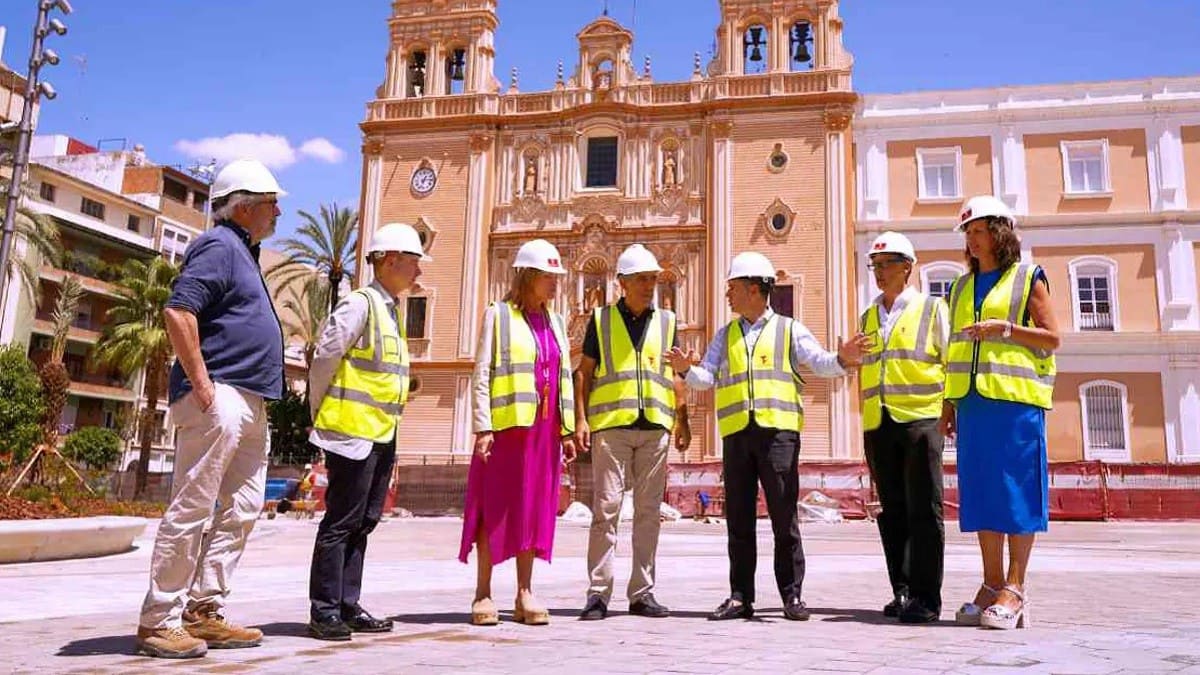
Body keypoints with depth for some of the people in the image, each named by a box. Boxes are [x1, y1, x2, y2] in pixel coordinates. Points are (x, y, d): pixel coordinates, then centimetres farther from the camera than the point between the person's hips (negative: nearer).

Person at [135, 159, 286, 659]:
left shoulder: (241, 252, 23)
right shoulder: (220, 245, -7)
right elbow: (178, 312, -19)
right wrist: (202, 385, -20)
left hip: (250, 406, 10)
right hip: (219, 398, -10)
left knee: (240, 511, 10)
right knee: (193, 509, -6)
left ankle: (203, 613, 16)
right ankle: (159, 621, 2)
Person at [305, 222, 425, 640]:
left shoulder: (389, 310, 17)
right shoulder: (360, 303, -11)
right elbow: (324, 357, -13)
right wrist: (322, 415, -4)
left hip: (380, 435, 9)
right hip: (352, 431, -9)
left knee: (363, 522, 12)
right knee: (341, 523, -3)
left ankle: (348, 606, 20)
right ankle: (324, 612, 6)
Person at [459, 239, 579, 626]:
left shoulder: (555, 323, 16)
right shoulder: (498, 315, 0)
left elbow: (565, 379, 16)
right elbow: (481, 374, -4)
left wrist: (568, 429, 10)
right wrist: (483, 427, -11)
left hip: (544, 429, 5)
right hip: (506, 424, -5)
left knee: (535, 507, 7)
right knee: (494, 506, 0)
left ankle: (525, 594, 14)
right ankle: (483, 594, 9)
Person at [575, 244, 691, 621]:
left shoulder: (666, 321, 15)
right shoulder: (601, 319, 8)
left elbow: (676, 374, 16)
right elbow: (584, 372, 7)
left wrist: (683, 419, 8)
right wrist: (580, 419, -3)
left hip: (655, 426, 3)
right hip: (611, 424, -2)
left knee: (648, 511, 5)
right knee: (606, 508, -5)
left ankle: (642, 593, 14)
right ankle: (598, 593, 2)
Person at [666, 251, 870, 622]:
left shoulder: (789, 330, 9)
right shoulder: (725, 335, 19)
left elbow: (820, 363, -2)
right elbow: (707, 376, 9)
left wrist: (842, 359, -23)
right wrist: (686, 369, -12)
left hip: (778, 430, -3)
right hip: (736, 433, 4)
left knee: (784, 515, -3)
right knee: (739, 518, 5)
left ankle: (792, 595, 6)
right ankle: (740, 597, 12)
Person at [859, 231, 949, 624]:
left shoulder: (932, 309, 4)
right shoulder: (868, 318, 18)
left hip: (920, 419, -5)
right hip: (878, 425, 5)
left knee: (923, 510, -5)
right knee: (892, 513, 8)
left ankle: (925, 597, 0)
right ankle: (902, 591, 16)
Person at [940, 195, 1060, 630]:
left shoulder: (1028, 278, 4)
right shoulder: (963, 287, 19)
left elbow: (1052, 337, -1)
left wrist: (1005, 328, -15)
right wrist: (949, 405, 15)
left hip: (1015, 399, -5)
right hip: (973, 401, 6)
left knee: (1016, 490, -5)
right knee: (980, 492, 5)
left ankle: (1014, 590, -1)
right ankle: (991, 586, 12)